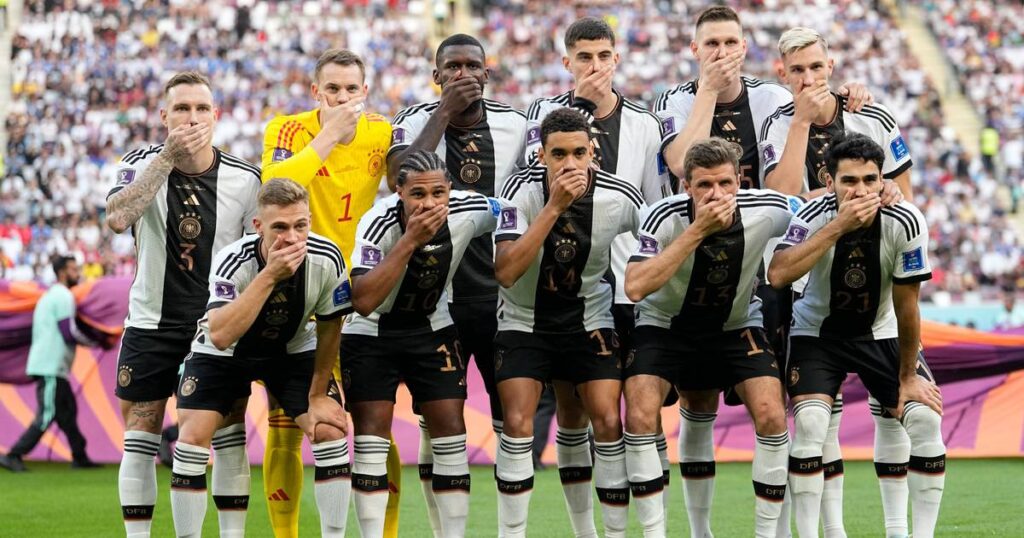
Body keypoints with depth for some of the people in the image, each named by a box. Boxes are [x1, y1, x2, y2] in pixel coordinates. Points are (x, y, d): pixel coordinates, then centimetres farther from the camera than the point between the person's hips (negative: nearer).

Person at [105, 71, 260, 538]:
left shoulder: (245, 179, -7)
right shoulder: (141, 164, -9)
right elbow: (117, 218, -29)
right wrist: (168, 158, -33)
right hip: (152, 324, 0)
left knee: (230, 441, -2)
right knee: (140, 445, 2)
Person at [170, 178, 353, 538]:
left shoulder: (326, 260, -26)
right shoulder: (233, 262, -35)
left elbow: (329, 328, -8)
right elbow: (219, 336, -50)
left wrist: (318, 395, -3)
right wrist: (269, 275, -53)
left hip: (293, 349, 2)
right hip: (224, 352, -2)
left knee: (331, 430, -13)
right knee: (193, 436, -17)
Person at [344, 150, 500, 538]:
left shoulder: (470, 211, -20)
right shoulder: (378, 224, -30)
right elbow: (363, 301, -41)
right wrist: (410, 240, -44)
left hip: (431, 328, 3)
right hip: (371, 332, -3)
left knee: (450, 430, -2)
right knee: (371, 432, -8)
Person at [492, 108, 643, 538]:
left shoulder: (621, 199, -15)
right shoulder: (522, 190, -21)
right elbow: (506, 272, -32)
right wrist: (554, 206, -36)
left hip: (589, 318, 1)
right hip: (524, 320, -1)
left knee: (608, 422, -9)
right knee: (517, 424, -13)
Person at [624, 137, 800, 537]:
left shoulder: (766, 211, -21)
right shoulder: (665, 216, -28)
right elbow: (635, 287, -42)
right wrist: (697, 230, -43)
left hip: (736, 326, 2)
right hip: (665, 325, -2)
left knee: (772, 417, -16)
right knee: (640, 417, -21)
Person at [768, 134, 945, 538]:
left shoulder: (905, 223, -22)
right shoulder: (815, 216, -25)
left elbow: (906, 305, -12)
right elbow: (778, 274, -43)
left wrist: (908, 377, -7)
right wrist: (839, 226, -45)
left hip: (880, 333, 2)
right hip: (817, 332, -2)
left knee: (926, 418, -15)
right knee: (810, 423, -23)